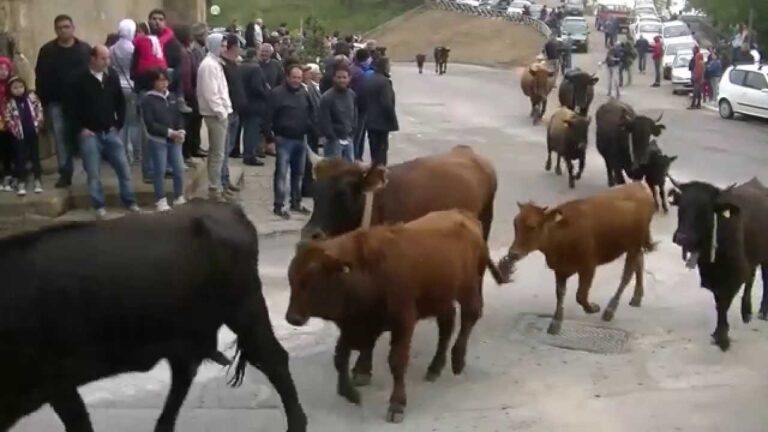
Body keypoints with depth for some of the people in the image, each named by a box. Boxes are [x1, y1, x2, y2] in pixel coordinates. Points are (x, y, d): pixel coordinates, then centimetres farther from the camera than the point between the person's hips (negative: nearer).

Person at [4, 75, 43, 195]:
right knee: (21, 158, 3)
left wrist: (38, 123, -4)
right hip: (19, 135, -2)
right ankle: (21, 182, 10)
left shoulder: (31, 97, -2)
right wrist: (15, 129, -9)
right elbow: (7, 117, -6)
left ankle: (38, 180, 20)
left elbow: (39, 109, 3)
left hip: (32, 132, 2)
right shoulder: (9, 103, -7)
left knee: (35, 156, 11)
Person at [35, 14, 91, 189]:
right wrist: (43, 102, -3)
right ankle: (65, 174, 6)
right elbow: (40, 78, 3)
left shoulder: (85, 49, 2)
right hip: (56, 102, 1)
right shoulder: (47, 51, 4)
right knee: (61, 138, 0)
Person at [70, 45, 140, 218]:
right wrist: (81, 128, -7)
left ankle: (130, 202, 13)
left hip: (110, 132, 3)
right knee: (93, 172, -1)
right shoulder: (81, 79, -7)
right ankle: (99, 206, 9)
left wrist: (118, 123, 5)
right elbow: (74, 106, -5)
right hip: (89, 134, -3)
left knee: (124, 168, 2)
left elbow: (120, 101, 12)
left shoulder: (112, 76, 5)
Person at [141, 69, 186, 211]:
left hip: (174, 140, 5)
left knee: (179, 169, 4)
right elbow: (150, 124, -12)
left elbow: (178, 117, 10)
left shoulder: (171, 97, 11)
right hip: (157, 141, -5)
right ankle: (161, 201, 10)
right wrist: (170, 132, -17)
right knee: (160, 171, 1)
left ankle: (179, 198, 18)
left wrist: (181, 131, -9)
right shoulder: (148, 100, -6)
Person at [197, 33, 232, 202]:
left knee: (216, 152, 15)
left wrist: (224, 109, 13)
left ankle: (215, 185, 22)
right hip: (215, 114, -10)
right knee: (217, 153, -6)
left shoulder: (215, 63, 17)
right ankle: (214, 188, -1)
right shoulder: (209, 65, -15)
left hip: (218, 113, 10)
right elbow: (210, 93, -21)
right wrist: (221, 111, -17)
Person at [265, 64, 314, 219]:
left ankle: (296, 203, 23)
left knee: (298, 173, 13)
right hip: (284, 139, -6)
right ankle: (279, 206, 0)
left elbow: (310, 114, 19)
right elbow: (269, 118, -11)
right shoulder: (277, 93, -10)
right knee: (281, 173, -5)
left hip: (301, 139, 6)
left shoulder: (304, 93, 9)